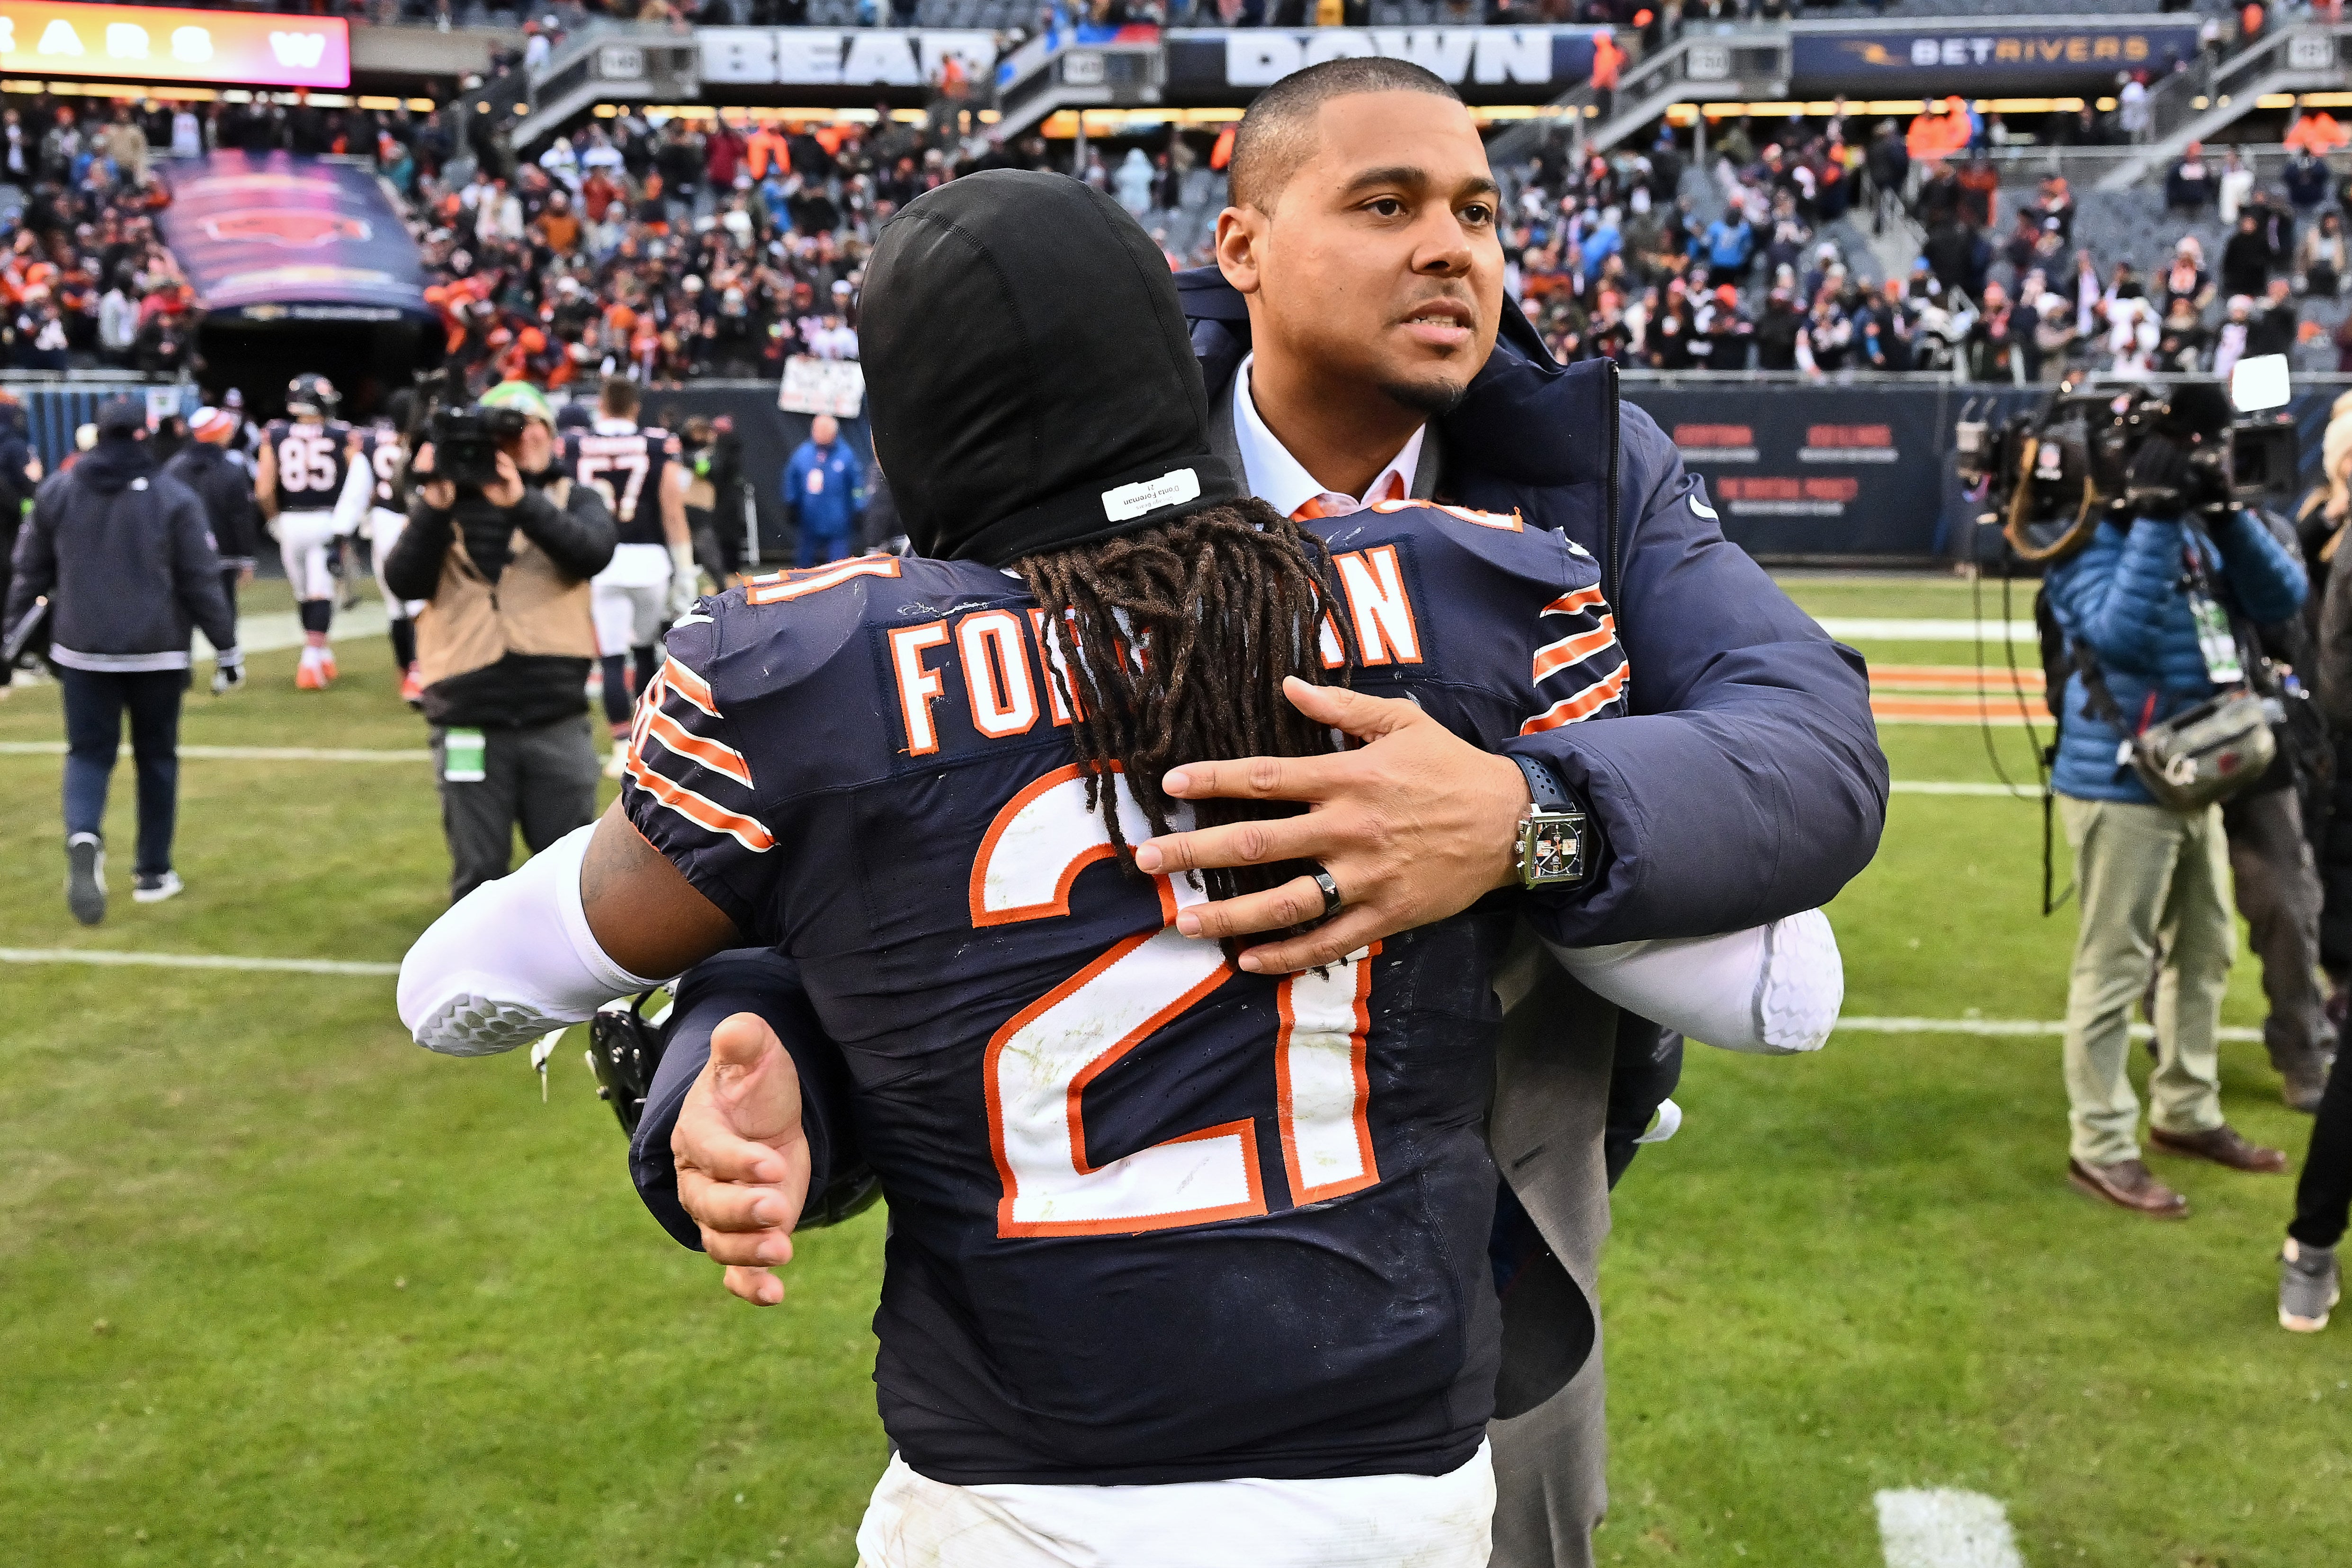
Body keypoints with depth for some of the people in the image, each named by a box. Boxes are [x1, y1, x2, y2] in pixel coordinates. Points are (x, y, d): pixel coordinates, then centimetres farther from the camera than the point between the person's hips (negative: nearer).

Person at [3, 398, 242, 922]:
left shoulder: (56, 490, 3)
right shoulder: (174, 497, -6)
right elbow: (201, 582, -6)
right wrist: (227, 648, 2)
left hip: (82, 649, 2)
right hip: (157, 651, -2)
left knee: (89, 752, 8)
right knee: (156, 757, 12)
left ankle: (83, 838, -22)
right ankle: (153, 873, 17)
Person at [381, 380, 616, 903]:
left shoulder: (574, 500, 8)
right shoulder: (445, 504, 7)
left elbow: (593, 552, -14)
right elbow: (404, 582, -5)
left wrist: (521, 502, -26)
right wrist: (433, 510, -18)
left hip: (557, 722, 0)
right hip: (469, 725, 0)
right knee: (478, 875, 8)